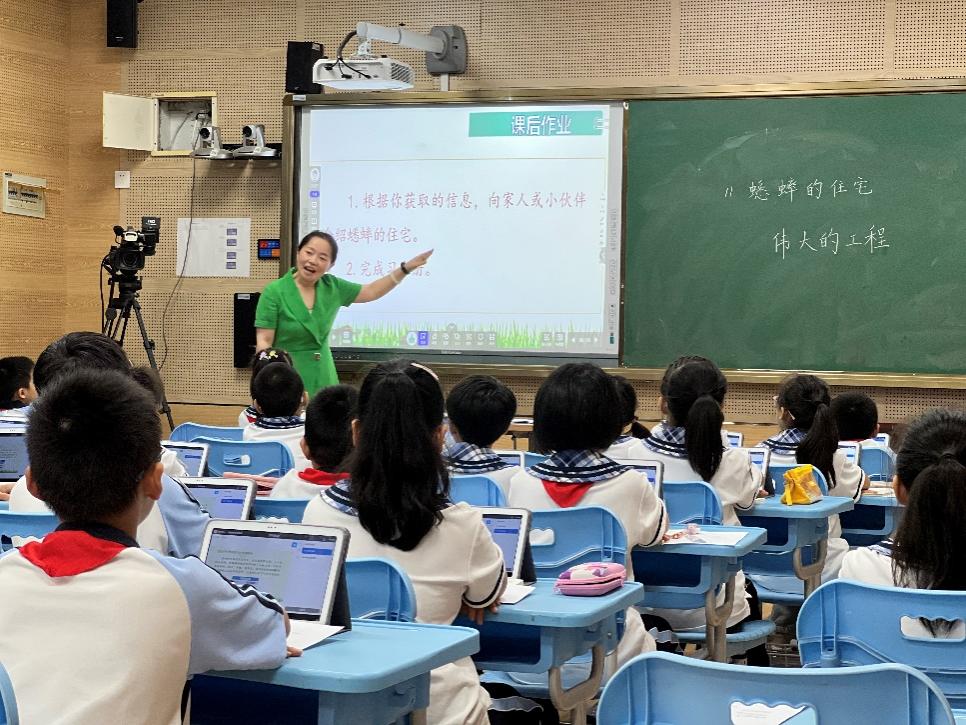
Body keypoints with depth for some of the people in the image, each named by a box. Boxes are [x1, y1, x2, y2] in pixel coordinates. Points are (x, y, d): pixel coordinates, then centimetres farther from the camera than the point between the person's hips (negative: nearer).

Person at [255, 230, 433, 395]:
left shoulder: (332, 287, 4)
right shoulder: (274, 292, -10)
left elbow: (370, 291, 16)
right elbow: (264, 342, -11)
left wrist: (406, 268, 9)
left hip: (323, 379, 5)